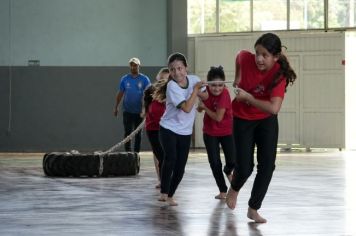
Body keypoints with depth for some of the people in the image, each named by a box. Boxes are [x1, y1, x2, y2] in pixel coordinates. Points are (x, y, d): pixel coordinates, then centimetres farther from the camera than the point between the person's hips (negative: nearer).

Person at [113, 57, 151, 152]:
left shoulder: (144, 79, -3)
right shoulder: (125, 79, 3)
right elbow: (120, 93, 7)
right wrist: (116, 107, 5)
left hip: (139, 111, -1)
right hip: (127, 111, 1)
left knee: (138, 133, 7)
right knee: (127, 132, 1)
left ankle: (136, 153, 15)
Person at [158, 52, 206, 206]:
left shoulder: (194, 79, -6)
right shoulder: (172, 86, -21)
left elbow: (205, 96, 14)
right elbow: (187, 108, -28)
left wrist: (199, 92, -8)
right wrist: (195, 90, -20)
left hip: (185, 131, 5)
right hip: (168, 128, -5)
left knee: (180, 169, 6)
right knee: (171, 158, -29)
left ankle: (170, 195, 25)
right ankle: (164, 193, -21)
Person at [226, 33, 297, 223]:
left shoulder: (279, 74, -29)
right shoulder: (245, 58, -24)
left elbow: (274, 108, -41)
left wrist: (248, 97, -34)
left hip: (267, 120, 0)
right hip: (242, 119, 0)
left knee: (267, 165, -7)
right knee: (245, 168, -3)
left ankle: (253, 209, 10)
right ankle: (234, 189, 33)